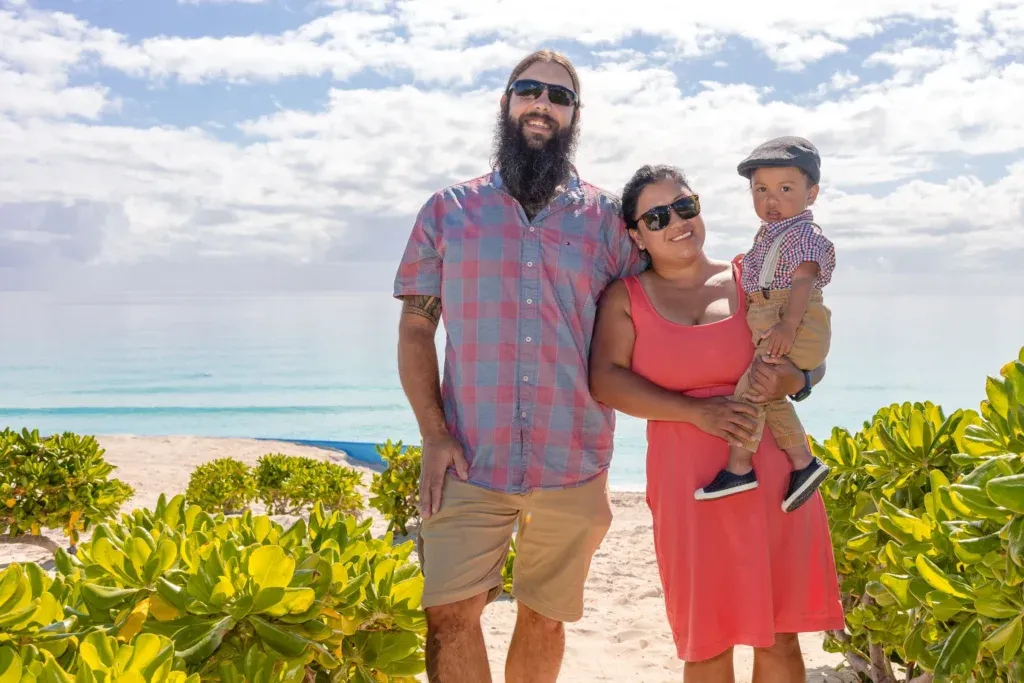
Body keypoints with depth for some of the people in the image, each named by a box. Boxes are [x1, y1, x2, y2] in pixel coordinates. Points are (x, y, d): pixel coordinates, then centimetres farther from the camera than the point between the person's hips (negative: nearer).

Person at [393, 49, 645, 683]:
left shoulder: (607, 218, 6)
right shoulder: (448, 211, 6)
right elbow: (415, 329, 6)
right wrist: (435, 436, -6)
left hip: (573, 468, 1)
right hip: (469, 464, 0)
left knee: (544, 618, 12)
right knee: (449, 613, -9)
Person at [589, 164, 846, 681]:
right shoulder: (626, 297, 4)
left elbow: (815, 361, 9)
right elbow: (605, 380, -9)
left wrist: (789, 379, -15)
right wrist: (696, 411, -18)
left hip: (772, 476, 1)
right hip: (690, 486, -1)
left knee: (778, 636, 7)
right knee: (706, 641, 6)